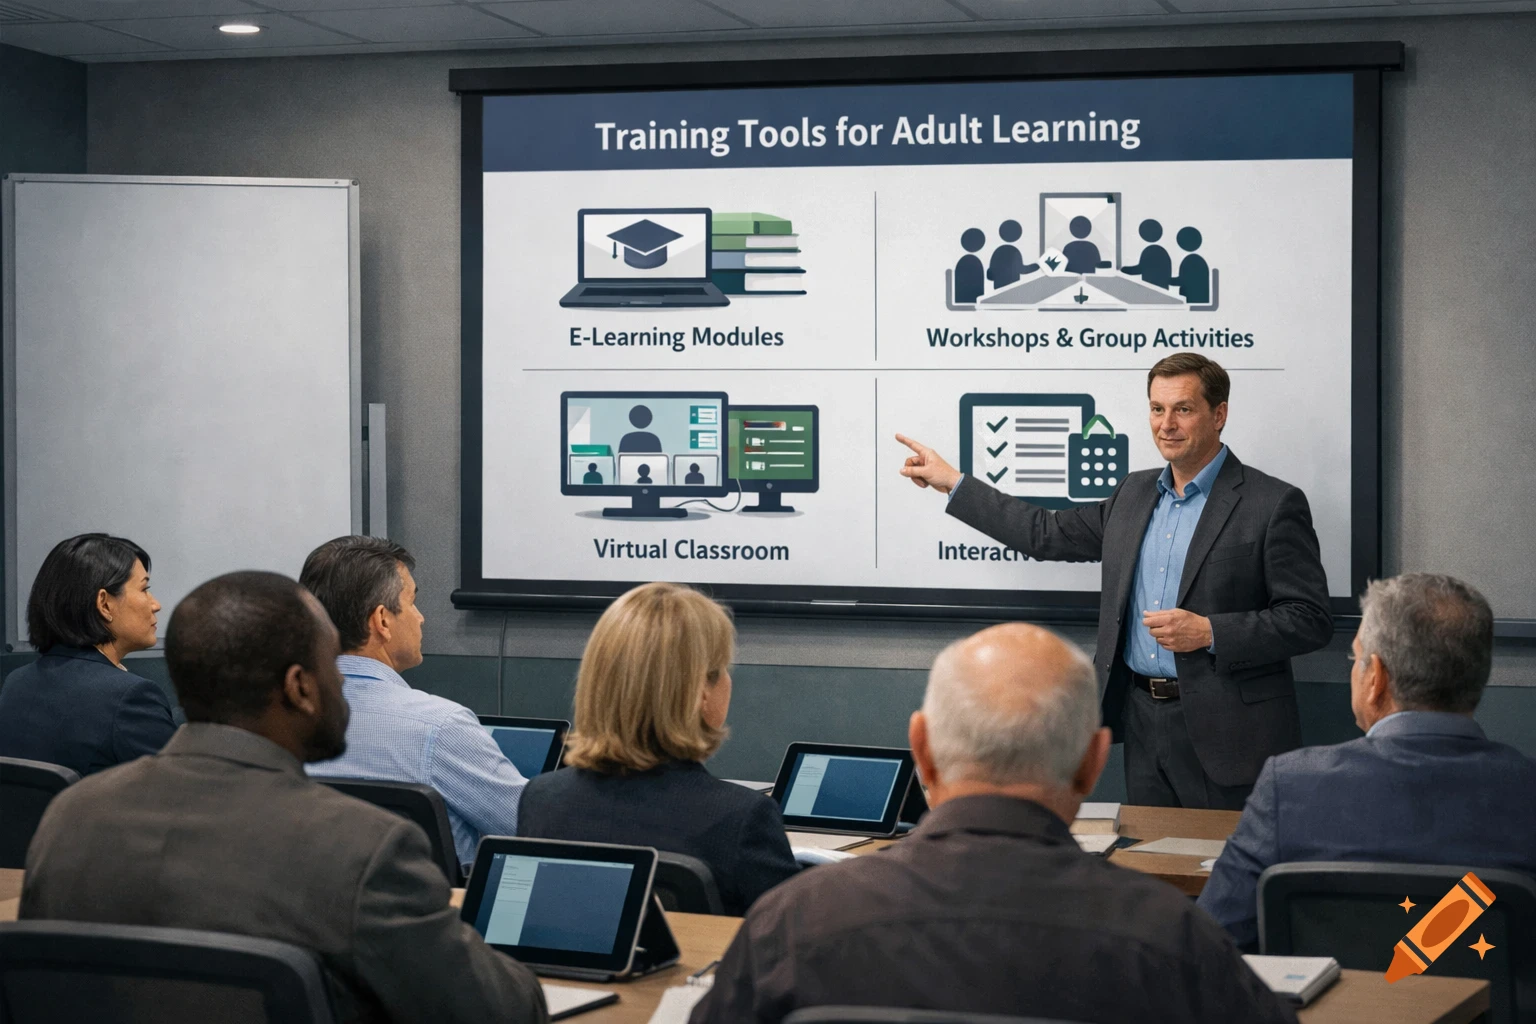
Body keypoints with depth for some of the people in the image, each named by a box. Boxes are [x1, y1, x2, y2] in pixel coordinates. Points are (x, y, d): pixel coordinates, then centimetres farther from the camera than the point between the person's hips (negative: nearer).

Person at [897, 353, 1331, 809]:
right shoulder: (1134, 493, 13)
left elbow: (1309, 620, -10)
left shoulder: (1273, 505, -7)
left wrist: (1208, 633, -19)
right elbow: (1048, 533, 24)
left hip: (1224, 733, -6)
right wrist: (951, 482, 25)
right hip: (1143, 720, 6)